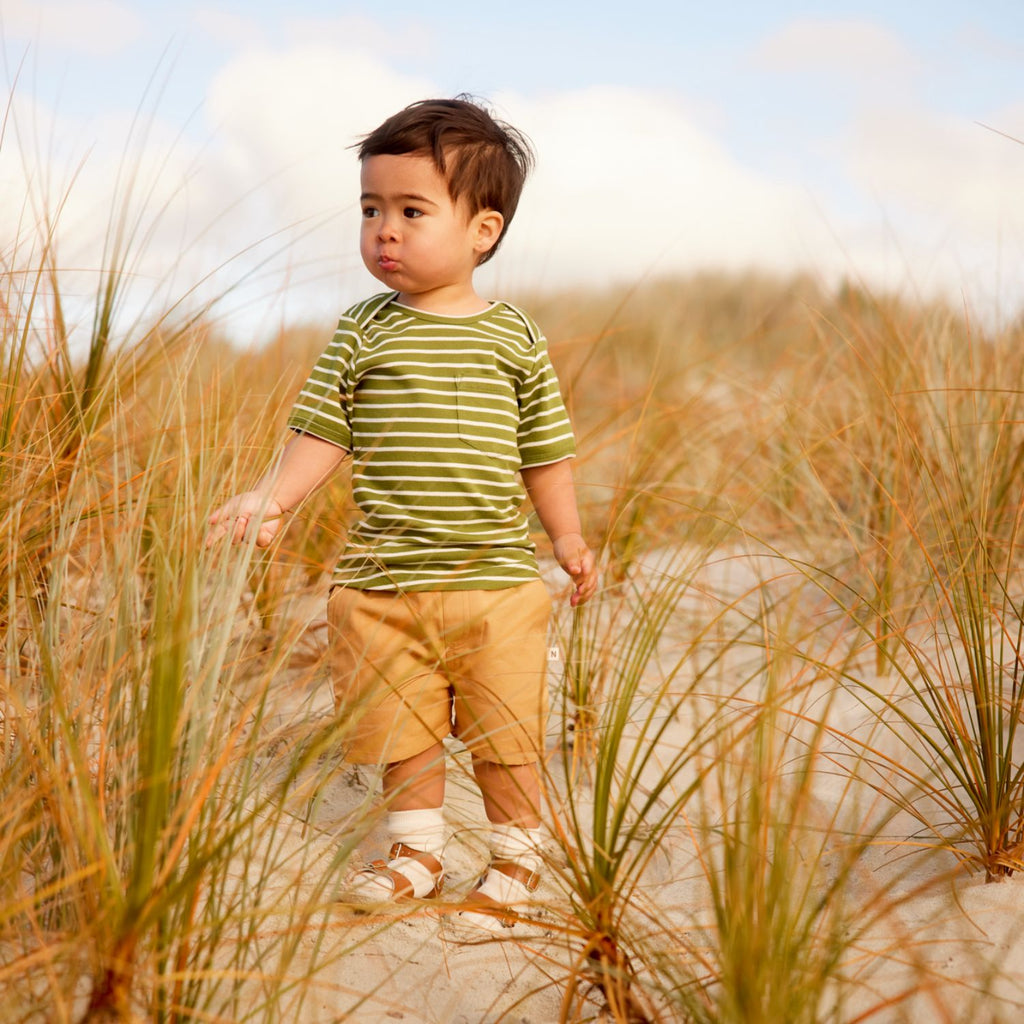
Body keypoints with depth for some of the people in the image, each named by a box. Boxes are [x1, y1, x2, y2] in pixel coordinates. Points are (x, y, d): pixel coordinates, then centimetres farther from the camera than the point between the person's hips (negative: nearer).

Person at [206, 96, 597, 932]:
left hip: (495, 580, -1)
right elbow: (323, 432, 1)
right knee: (400, 729, 12)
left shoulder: (513, 337, 1)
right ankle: (417, 849, 33)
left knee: (505, 734, 6)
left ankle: (518, 857, 27)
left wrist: (567, 535, 9)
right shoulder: (364, 332, 1)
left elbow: (544, 447, 8)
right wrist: (272, 498, -12)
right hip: (384, 580, 1)